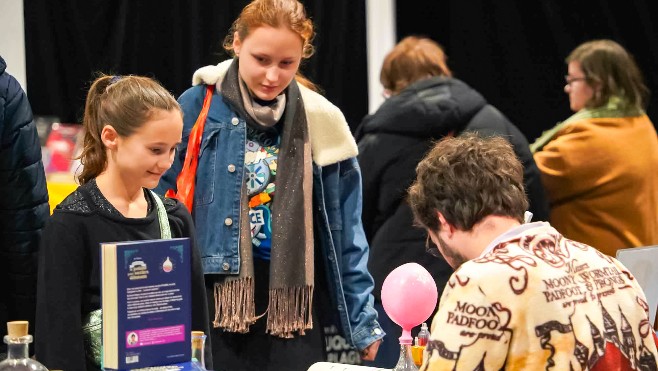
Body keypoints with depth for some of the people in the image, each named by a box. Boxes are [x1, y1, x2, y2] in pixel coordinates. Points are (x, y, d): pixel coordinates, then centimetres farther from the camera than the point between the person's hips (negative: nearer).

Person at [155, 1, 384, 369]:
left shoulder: (320, 124, 2)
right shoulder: (198, 109, -4)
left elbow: (344, 234, 7)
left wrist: (363, 321, 5)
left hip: (293, 308, 2)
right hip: (213, 302, -1)